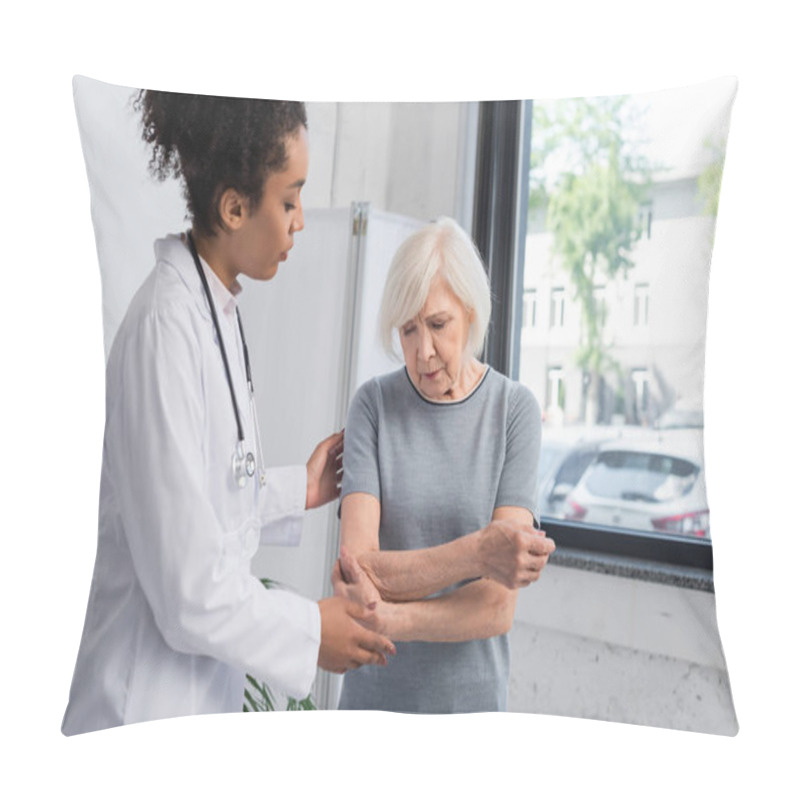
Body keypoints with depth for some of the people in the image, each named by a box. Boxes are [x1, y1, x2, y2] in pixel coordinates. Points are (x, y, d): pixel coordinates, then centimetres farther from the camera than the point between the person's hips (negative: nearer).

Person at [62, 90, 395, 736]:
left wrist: (296, 492, 11)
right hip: (148, 702, -8)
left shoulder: (217, 313, 2)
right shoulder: (166, 328, -27)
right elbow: (187, 591, -24)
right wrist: (309, 632, -12)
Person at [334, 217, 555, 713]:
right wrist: (477, 553, -30)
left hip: (470, 698, 0)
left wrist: (390, 620, -27)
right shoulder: (374, 405, -8)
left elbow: (498, 608, -14)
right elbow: (359, 567, -17)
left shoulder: (515, 410, -10)